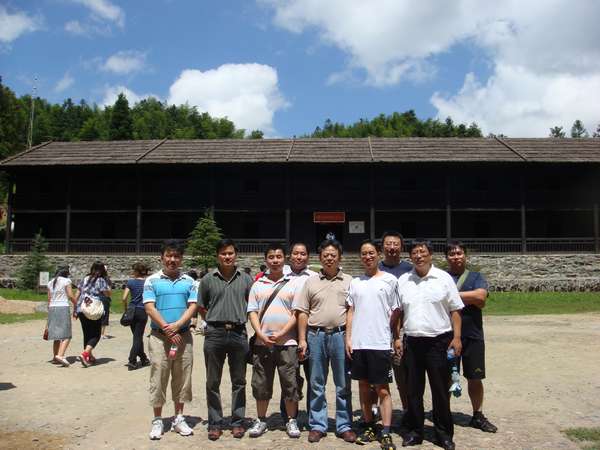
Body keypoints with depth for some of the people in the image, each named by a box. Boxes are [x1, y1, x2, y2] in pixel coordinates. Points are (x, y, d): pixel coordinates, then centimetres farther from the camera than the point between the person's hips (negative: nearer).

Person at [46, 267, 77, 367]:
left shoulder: (50, 283, 14)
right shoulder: (66, 281, -3)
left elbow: (49, 299, 14)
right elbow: (71, 296, -10)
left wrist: (49, 312, 19)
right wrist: (76, 304, 5)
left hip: (52, 309, 7)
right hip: (63, 308, -7)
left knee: (57, 335, 16)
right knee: (66, 335, -7)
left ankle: (55, 356, 22)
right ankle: (60, 355, -24)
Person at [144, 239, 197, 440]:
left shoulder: (188, 281, 7)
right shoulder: (152, 280, 1)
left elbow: (193, 306, 0)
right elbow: (149, 308, -7)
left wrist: (177, 325, -15)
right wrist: (168, 330, -13)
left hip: (184, 335, 2)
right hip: (159, 336, -2)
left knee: (182, 377, 8)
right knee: (158, 377, 2)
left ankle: (179, 418, 20)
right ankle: (157, 421, 15)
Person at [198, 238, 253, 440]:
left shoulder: (245, 278, 4)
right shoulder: (208, 279, 2)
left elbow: (252, 305, 11)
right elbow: (201, 307, 10)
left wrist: (239, 318, 3)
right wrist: (215, 320, 4)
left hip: (238, 333, 0)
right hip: (214, 333, 0)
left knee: (239, 381, 10)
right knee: (213, 382, 8)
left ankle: (238, 422, 22)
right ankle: (215, 423, 21)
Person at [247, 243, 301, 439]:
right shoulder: (257, 285, 10)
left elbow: (297, 313, -2)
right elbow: (252, 312, 5)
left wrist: (281, 334, -12)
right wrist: (261, 335, -9)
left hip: (287, 343, -2)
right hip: (262, 342, 2)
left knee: (290, 383, 3)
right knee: (261, 384, 9)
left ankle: (291, 421, 19)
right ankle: (261, 420, 24)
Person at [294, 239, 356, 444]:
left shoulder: (349, 281, 6)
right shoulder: (311, 282, 8)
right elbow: (302, 312, 6)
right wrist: (302, 339, -1)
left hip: (340, 335, -1)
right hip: (316, 335, 1)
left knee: (343, 385, 7)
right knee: (316, 384, 9)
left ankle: (344, 425, 19)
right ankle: (317, 425, 20)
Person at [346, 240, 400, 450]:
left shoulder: (390, 280, 0)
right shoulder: (355, 282, 10)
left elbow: (395, 312, 2)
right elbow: (351, 312, 11)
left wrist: (395, 339, 0)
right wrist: (348, 338, 4)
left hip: (380, 343, -4)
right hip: (358, 343, 4)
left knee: (382, 389, 1)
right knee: (363, 386, 12)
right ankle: (369, 427, 25)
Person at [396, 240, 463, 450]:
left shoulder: (443, 278, -1)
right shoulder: (403, 281, 6)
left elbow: (455, 311, 0)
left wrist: (456, 337, -6)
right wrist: (396, 338, 6)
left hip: (439, 340, -2)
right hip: (412, 342, 2)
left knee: (441, 390, 7)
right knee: (413, 390, 10)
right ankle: (413, 432, 23)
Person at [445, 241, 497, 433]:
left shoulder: (476, 277, 4)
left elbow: (480, 297, -15)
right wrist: (469, 300, -11)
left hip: (472, 336, 1)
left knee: (475, 378, 10)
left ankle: (478, 416, 27)